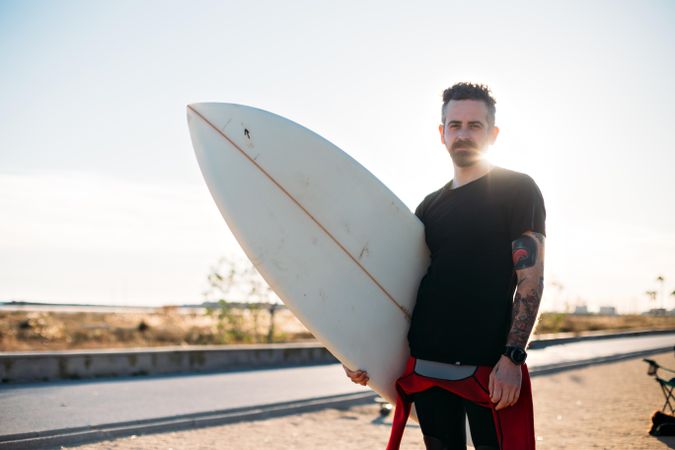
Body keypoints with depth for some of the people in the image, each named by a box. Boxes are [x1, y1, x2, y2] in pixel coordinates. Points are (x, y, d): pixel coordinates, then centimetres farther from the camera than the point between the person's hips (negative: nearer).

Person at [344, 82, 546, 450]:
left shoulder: (516, 189, 0)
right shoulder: (429, 207, 16)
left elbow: (530, 278, -7)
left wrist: (512, 356, -17)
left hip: (489, 370, -5)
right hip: (425, 367, 5)